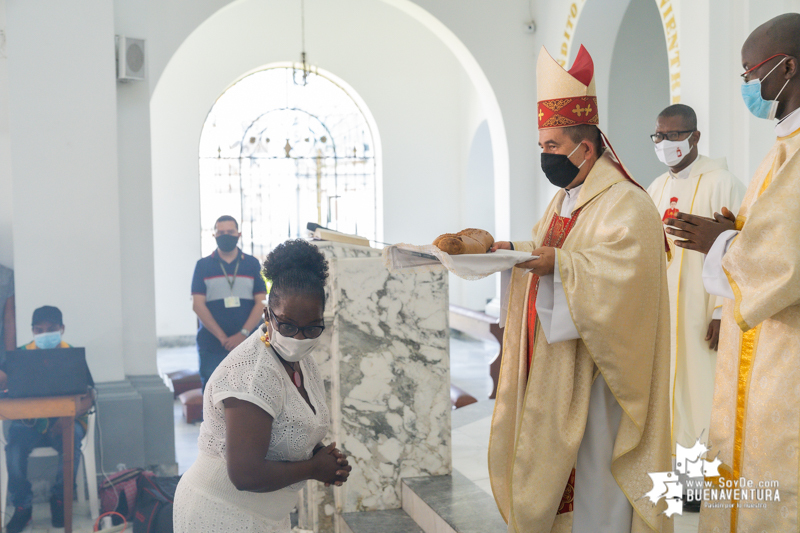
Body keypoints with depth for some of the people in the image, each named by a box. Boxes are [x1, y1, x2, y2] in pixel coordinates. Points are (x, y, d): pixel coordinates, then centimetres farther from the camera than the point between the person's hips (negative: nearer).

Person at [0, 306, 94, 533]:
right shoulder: (22, 354, 6)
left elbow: (88, 396, -6)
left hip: (64, 419, -1)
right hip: (30, 420, 1)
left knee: (72, 441, -32)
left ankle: (59, 499, -5)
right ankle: (22, 505, -7)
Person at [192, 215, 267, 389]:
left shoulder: (252, 264, 10)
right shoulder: (203, 265, 7)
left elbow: (261, 303, 3)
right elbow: (198, 305, -1)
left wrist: (243, 334, -11)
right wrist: (222, 337, -10)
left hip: (247, 344, 1)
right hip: (212, 347, 0)